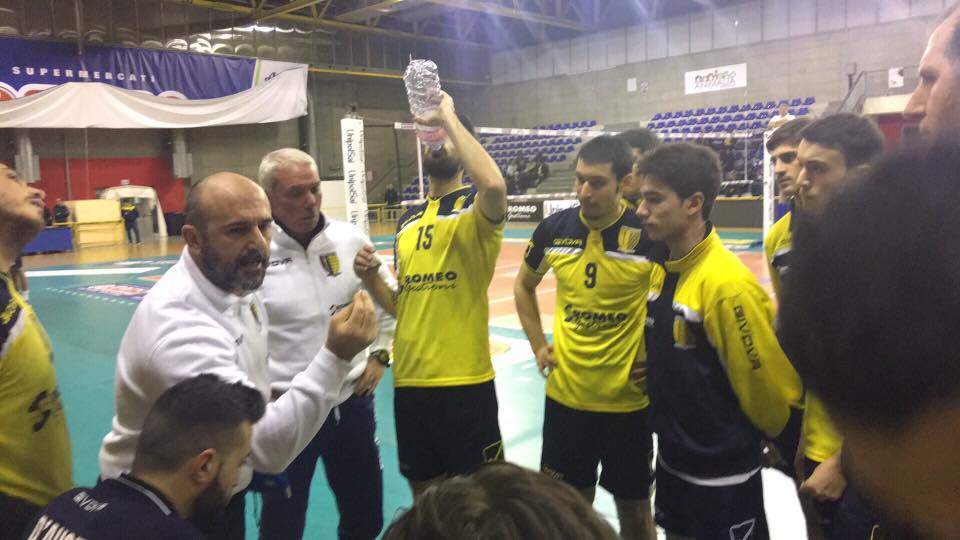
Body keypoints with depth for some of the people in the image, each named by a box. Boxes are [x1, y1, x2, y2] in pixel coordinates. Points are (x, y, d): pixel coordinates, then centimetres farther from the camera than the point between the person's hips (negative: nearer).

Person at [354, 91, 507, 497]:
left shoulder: (475, 208, -4)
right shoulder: (408, 219, 14)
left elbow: (494, 184, -31)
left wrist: (449, 117, -18)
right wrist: (371, 280, -1)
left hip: (463, 380, -6)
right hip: (409, 380, 6)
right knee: (424, 494, 19)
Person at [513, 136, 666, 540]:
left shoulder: (649, 235, -16)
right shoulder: (554, 229, -5)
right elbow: (524, 286, 13)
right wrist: (538, 346, 6)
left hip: (627, 400, -3)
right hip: (565, 395, 3)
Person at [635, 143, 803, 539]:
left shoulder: (727, 283, -26)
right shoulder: (663, 271, -1)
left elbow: (768, 381, -17)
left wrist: (783, 441, -5)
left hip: (722, 470, -7)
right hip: (673, 458, 7)